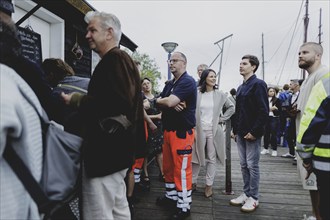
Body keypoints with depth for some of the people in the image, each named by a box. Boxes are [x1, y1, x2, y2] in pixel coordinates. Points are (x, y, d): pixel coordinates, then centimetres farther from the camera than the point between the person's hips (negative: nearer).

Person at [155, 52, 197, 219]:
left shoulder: (187, 81, -12)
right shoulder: (169, 84, 16)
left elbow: (169, 102, -23)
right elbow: (159, 102, 6)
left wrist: (166, 101, 0)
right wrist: (172, 103, -14)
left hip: (182, 132, -9)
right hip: (168, 130, 9)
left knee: (182, 170, -1)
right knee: (168, 167, 17)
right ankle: (171, 196, 35)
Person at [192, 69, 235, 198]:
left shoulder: (220, 95, 4)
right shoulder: (196, 94, -1)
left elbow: (231, 107, 13)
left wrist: (222, 119, 2)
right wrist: (193, 129, -6)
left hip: (214, 131, 1)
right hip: (199, 130, -1)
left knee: (212, 158, 7)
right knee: (196, 157, 8)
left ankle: (209, 185, 19)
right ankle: (193, 182, 24)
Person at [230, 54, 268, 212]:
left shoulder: (258, 84, -9)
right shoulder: (241, 87, 16)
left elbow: (264, 111, -16)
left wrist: (254, 131, -18)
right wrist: (235, 129, 15)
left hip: (252, 133, -8)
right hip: (241, 133, 8)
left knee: (252, 165, 2)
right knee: (243, 165, 13)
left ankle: (254, 198, 16)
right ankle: (246, 194, 26)